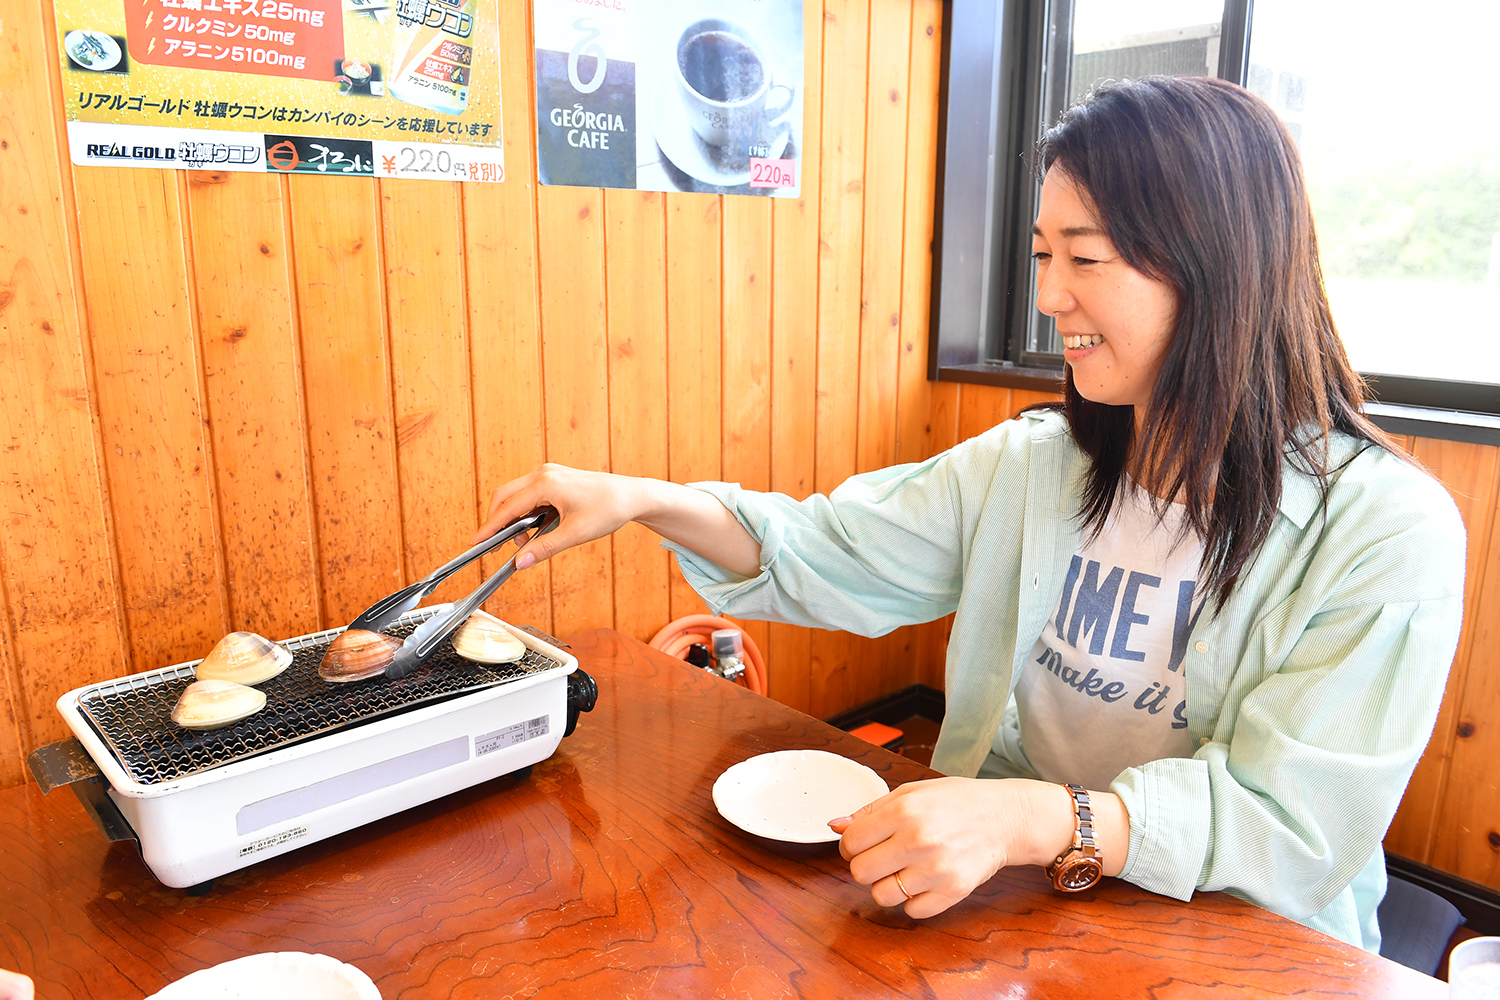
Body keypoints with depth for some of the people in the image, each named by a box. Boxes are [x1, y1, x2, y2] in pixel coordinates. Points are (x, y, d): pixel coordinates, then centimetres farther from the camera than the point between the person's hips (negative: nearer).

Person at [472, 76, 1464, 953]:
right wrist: (647, 500, -13)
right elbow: (832, 553, 0)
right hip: (1015, 904, 4)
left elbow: (1298, 819, -21)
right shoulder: (1027, 464, -1)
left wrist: (1033, 819, -36)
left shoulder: (1389, 530, -15)